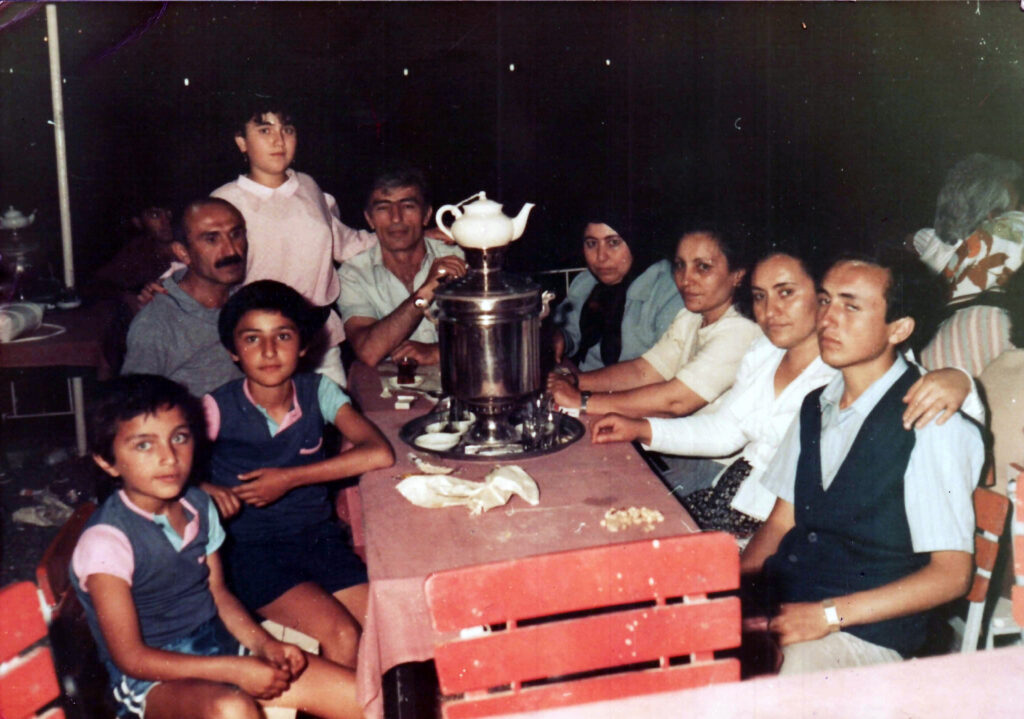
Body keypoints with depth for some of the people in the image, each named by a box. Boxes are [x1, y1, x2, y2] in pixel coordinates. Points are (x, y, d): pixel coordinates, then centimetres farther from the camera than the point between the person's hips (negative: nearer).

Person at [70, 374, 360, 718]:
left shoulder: (198, 506, 2)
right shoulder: (107, 541, -19)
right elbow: (130, 658, -17)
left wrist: (264, 645, -6)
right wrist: (235, 670, -20)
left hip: (218, 647, 7)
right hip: (152, 679, -6)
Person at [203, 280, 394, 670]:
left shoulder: (318, 392, -1)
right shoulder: (219, 408, -6)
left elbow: (379, 454, -14)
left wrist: (290, 479, -17)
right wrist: (207, 488, -27)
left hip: (319, 536, 3)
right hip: (252, 550, -2)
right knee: (342, 638, -22)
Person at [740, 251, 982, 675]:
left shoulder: (932, 427, -11)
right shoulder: (816, 408, 12)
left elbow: (951, 574, -11)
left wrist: (829, 614, -18)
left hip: (864, 636, -7)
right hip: (777, 605, 7)